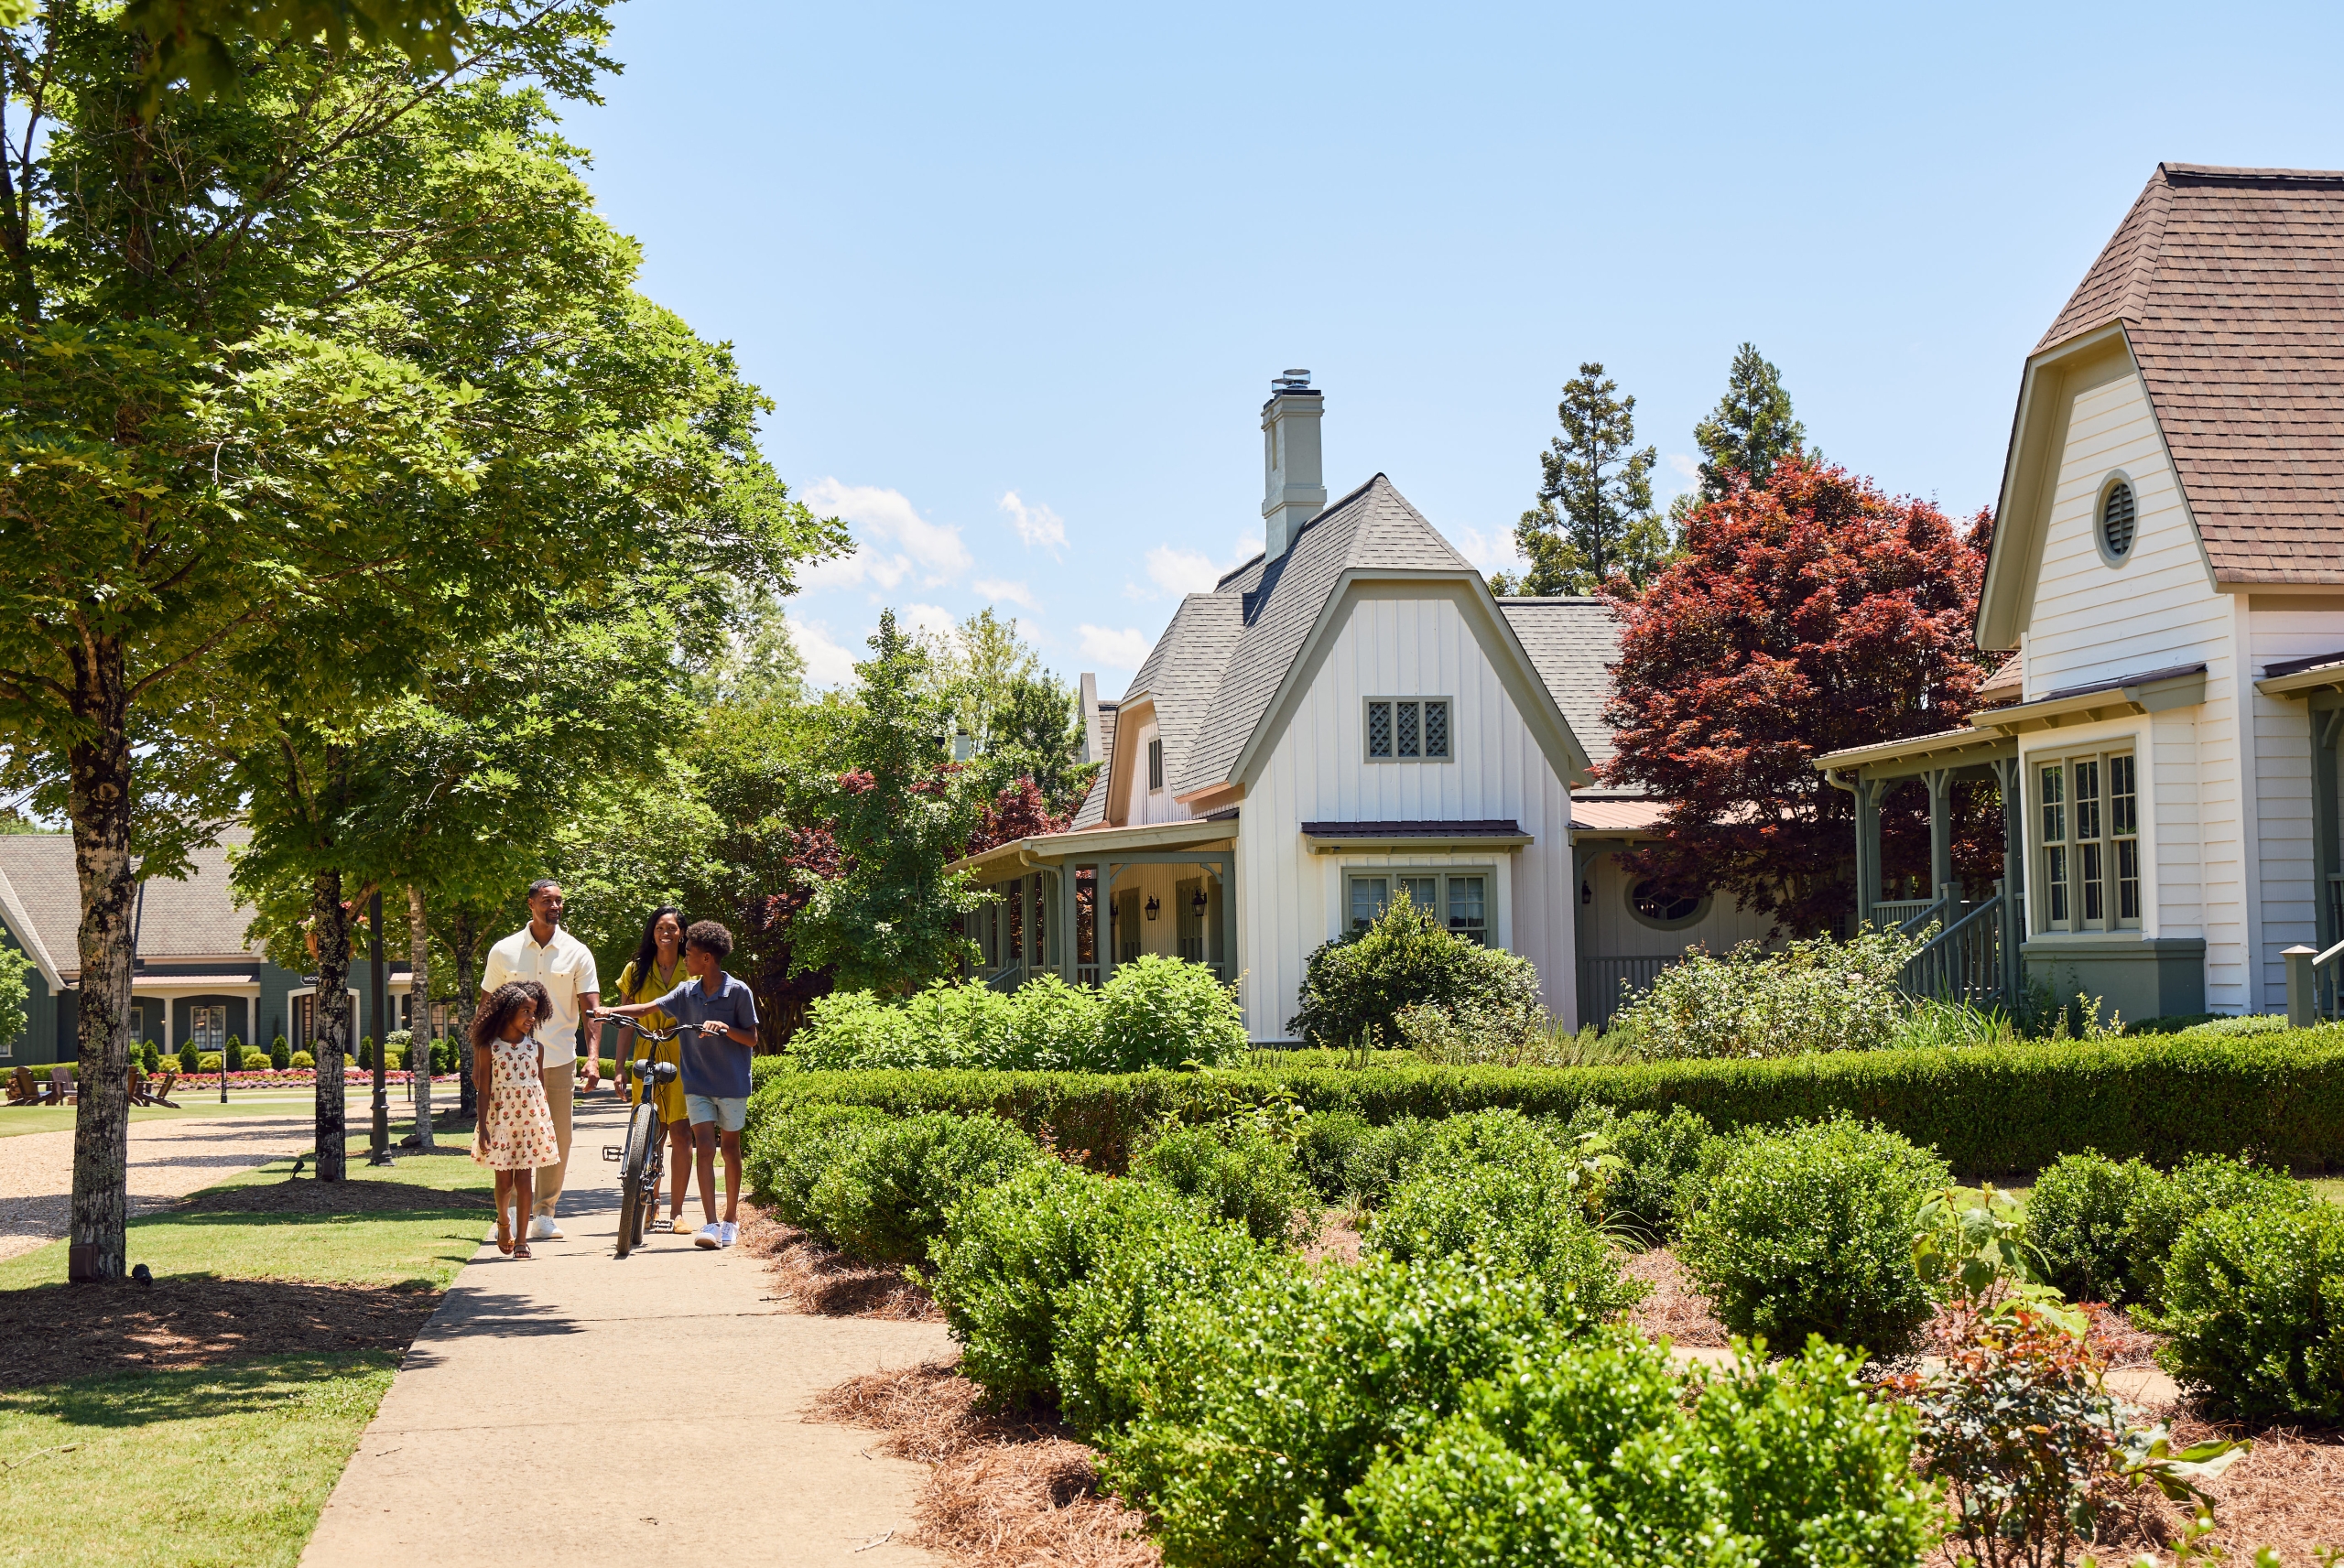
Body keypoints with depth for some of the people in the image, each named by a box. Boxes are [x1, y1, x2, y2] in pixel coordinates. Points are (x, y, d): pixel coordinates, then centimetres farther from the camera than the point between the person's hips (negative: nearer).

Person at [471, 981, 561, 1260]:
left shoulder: (534, 1046, 4)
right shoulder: (489, 1048, -4)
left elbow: (542, 1085, 10)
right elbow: (484, 1090, -3)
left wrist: (548, 1119, 8)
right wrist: (483, 1127, -7)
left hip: (530, 1117, 2)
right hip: (500, 1117, -2)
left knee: (524, 1179, -1)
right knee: (504, 1179, 4)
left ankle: (521, 1238, 3)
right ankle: (503, 1221, 33)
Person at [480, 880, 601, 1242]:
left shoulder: (577, 953, 2)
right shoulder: (504, 951, 3)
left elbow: (591, 1008, -2)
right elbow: (487, 1007, 10)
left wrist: (593, 1057, -15)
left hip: (560, 1059, 1)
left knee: (558, 1141, 3)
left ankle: (544, 1213, 14)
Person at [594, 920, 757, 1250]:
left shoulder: (738, 992, -8)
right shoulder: (687, 993, 3)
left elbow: (752, 1039, -6)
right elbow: (647, 1008, 6)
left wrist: (725, 1028, -23)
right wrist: (609, 1011, -6)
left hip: (732, 1083, -2)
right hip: (698, 1083, 2)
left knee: (730, 1148, 9)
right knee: (705, 1149, -8)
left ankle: (731, 1219, 23)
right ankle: (711, 1224, -13)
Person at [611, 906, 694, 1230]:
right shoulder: (636, 970, 8)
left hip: (682, 1057, -1)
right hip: (645, 1057, 1)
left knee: (681, 1132, -5)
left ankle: (676, 1209, 1)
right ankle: (651, 1202, 15)